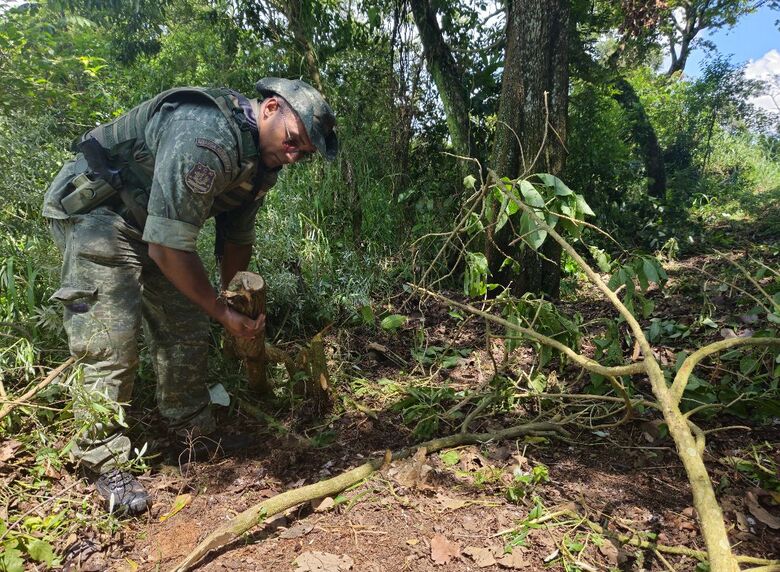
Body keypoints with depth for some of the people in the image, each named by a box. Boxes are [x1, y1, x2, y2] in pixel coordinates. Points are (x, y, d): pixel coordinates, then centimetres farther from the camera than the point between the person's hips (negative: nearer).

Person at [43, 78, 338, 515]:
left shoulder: (262, 158, -3)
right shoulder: (205, 136, -34)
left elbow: (238, 238, 7)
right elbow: (168, 248, -33)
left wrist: (240, 308, 8)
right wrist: (223, 312, -22)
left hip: (152, 223, 9)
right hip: (94, 211, -8)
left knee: (188, 330, 6)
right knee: (111, 343, -12)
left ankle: (196, 435, 21)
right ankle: (106, 463, 3)